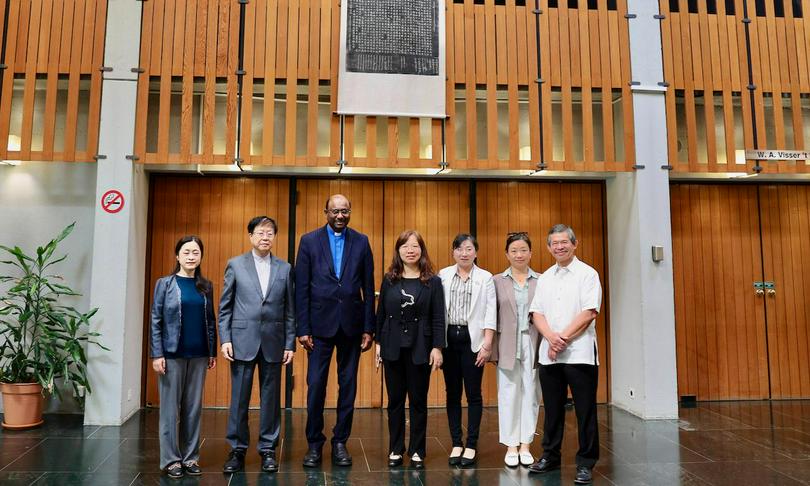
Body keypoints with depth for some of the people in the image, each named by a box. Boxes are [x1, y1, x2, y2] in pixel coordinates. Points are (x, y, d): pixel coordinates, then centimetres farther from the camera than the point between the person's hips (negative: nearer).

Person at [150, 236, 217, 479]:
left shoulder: (206, 286, 8)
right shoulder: (165, 284, -1)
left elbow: (210, 320, 9)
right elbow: (155, 321, -3)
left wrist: (212, 352, 6)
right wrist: (157, 354, -9)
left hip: (198, 355, 3)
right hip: (172, 354, -3)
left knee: (194, 407, 8)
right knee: (171, 407, 4)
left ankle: (190, 457, 19)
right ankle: (171, 459, 14)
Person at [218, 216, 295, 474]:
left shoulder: (285, 268, 7)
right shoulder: (235, 265, 4)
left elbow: (289, 310, 6)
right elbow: (225, 306, 4)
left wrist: (290, 344, 2)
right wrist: (225, 339, -4)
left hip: (273, 342, 1)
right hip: (242, 341, -1)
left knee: (271, 399, 7)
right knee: (239, 399, 5)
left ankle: (268, 450, 19)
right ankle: (237, 450, 18)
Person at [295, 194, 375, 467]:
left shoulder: (361, 241, 5)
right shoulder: (309, 241, 2)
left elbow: (368, 287, 4)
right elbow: (301, 288, -1)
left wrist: (369, 328, 1)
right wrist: (303, 328, -5)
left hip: (351, 324, 1)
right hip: (321, 323, -1)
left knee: (348, 385, 8)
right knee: (315, 385, 1)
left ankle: (340, 442, 22)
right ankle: (314, 443, 17)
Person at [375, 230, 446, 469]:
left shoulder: (432, 281, -1)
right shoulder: (389, 280, 4)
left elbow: (438, 318, -3)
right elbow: (380, 313, 6)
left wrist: (437, 347, -9)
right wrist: (378, 342, 3)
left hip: (420, 348, -1)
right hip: (393, 347, 2)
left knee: (418, 401, 7)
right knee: (395, 400, 9)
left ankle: (417, 451, 19)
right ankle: (395, 449, 21)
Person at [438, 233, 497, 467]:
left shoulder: (485, 278, 2)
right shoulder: (443, 275, 6)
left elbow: (490, 314, -2)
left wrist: (487, 345, -9)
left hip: (472, 340, -2)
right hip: (449, 338, 2)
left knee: (473, 393, 3)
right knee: (452, 393, 8)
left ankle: (471, 445, 14)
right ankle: (456, 443, 18)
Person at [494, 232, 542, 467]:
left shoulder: (541, 281, 5)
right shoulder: (497, 281, 4)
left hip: (533, 345, 1)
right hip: (507, 347, 0)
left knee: (530, 394, 6)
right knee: (509, 395, 5)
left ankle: (525, 445, 19)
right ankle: (511, 446, 17)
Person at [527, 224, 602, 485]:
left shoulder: (587, 274, -1)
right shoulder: (544, 278, 14)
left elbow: (588, 313, -10)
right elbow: (537, 313, 7)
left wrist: (563, 338, -13)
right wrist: (551, 337, -10)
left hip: (579, 353, -4)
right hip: (548, 354, 4)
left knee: (585, 411, 1)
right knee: (553, 409, 12)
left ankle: (585, 463, 13)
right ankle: (550, 456, 25)